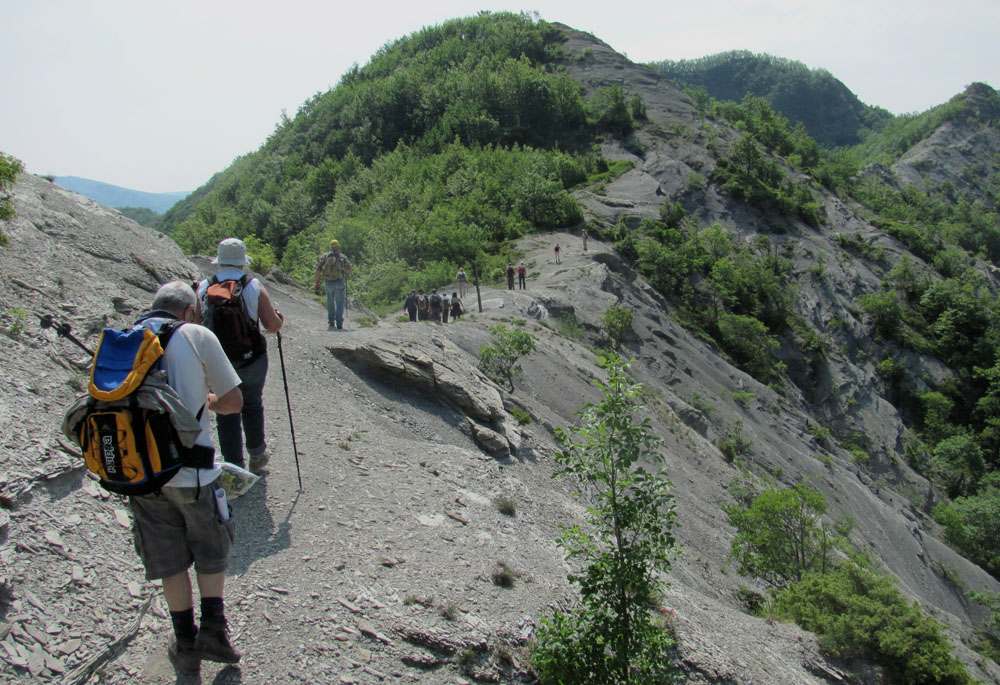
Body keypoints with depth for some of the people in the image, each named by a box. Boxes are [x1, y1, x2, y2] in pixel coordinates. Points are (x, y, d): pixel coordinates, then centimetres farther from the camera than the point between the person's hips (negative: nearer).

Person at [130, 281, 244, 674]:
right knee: (210, 552, 20)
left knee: (170, 563, 17)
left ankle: (186, 646, 26)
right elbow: (233, 403, -6)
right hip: (193, 471, -3)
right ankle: (213, 629, 13)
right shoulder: (197, 336, -7)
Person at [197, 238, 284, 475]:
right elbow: (272, 325, -11)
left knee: (226, 413, 10)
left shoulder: (203, 288, -5)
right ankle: (256, 455, 35)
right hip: (251, 361, 0)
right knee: (252, 406, 21)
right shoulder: (254, 287, -10)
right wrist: (280, 319, 10)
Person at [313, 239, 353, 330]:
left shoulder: (324, 256, 1)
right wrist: (348, 272, 21)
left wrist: (317, 283, 1)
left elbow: (318, 270, -4)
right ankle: (339, 324, -6)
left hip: (328, 282, 2)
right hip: (339, 282, -2)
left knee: (330, 302, 22)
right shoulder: (343, 257, -2)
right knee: (339, 303, 4)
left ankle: (331, 321, 25)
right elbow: (350, 270, -3)